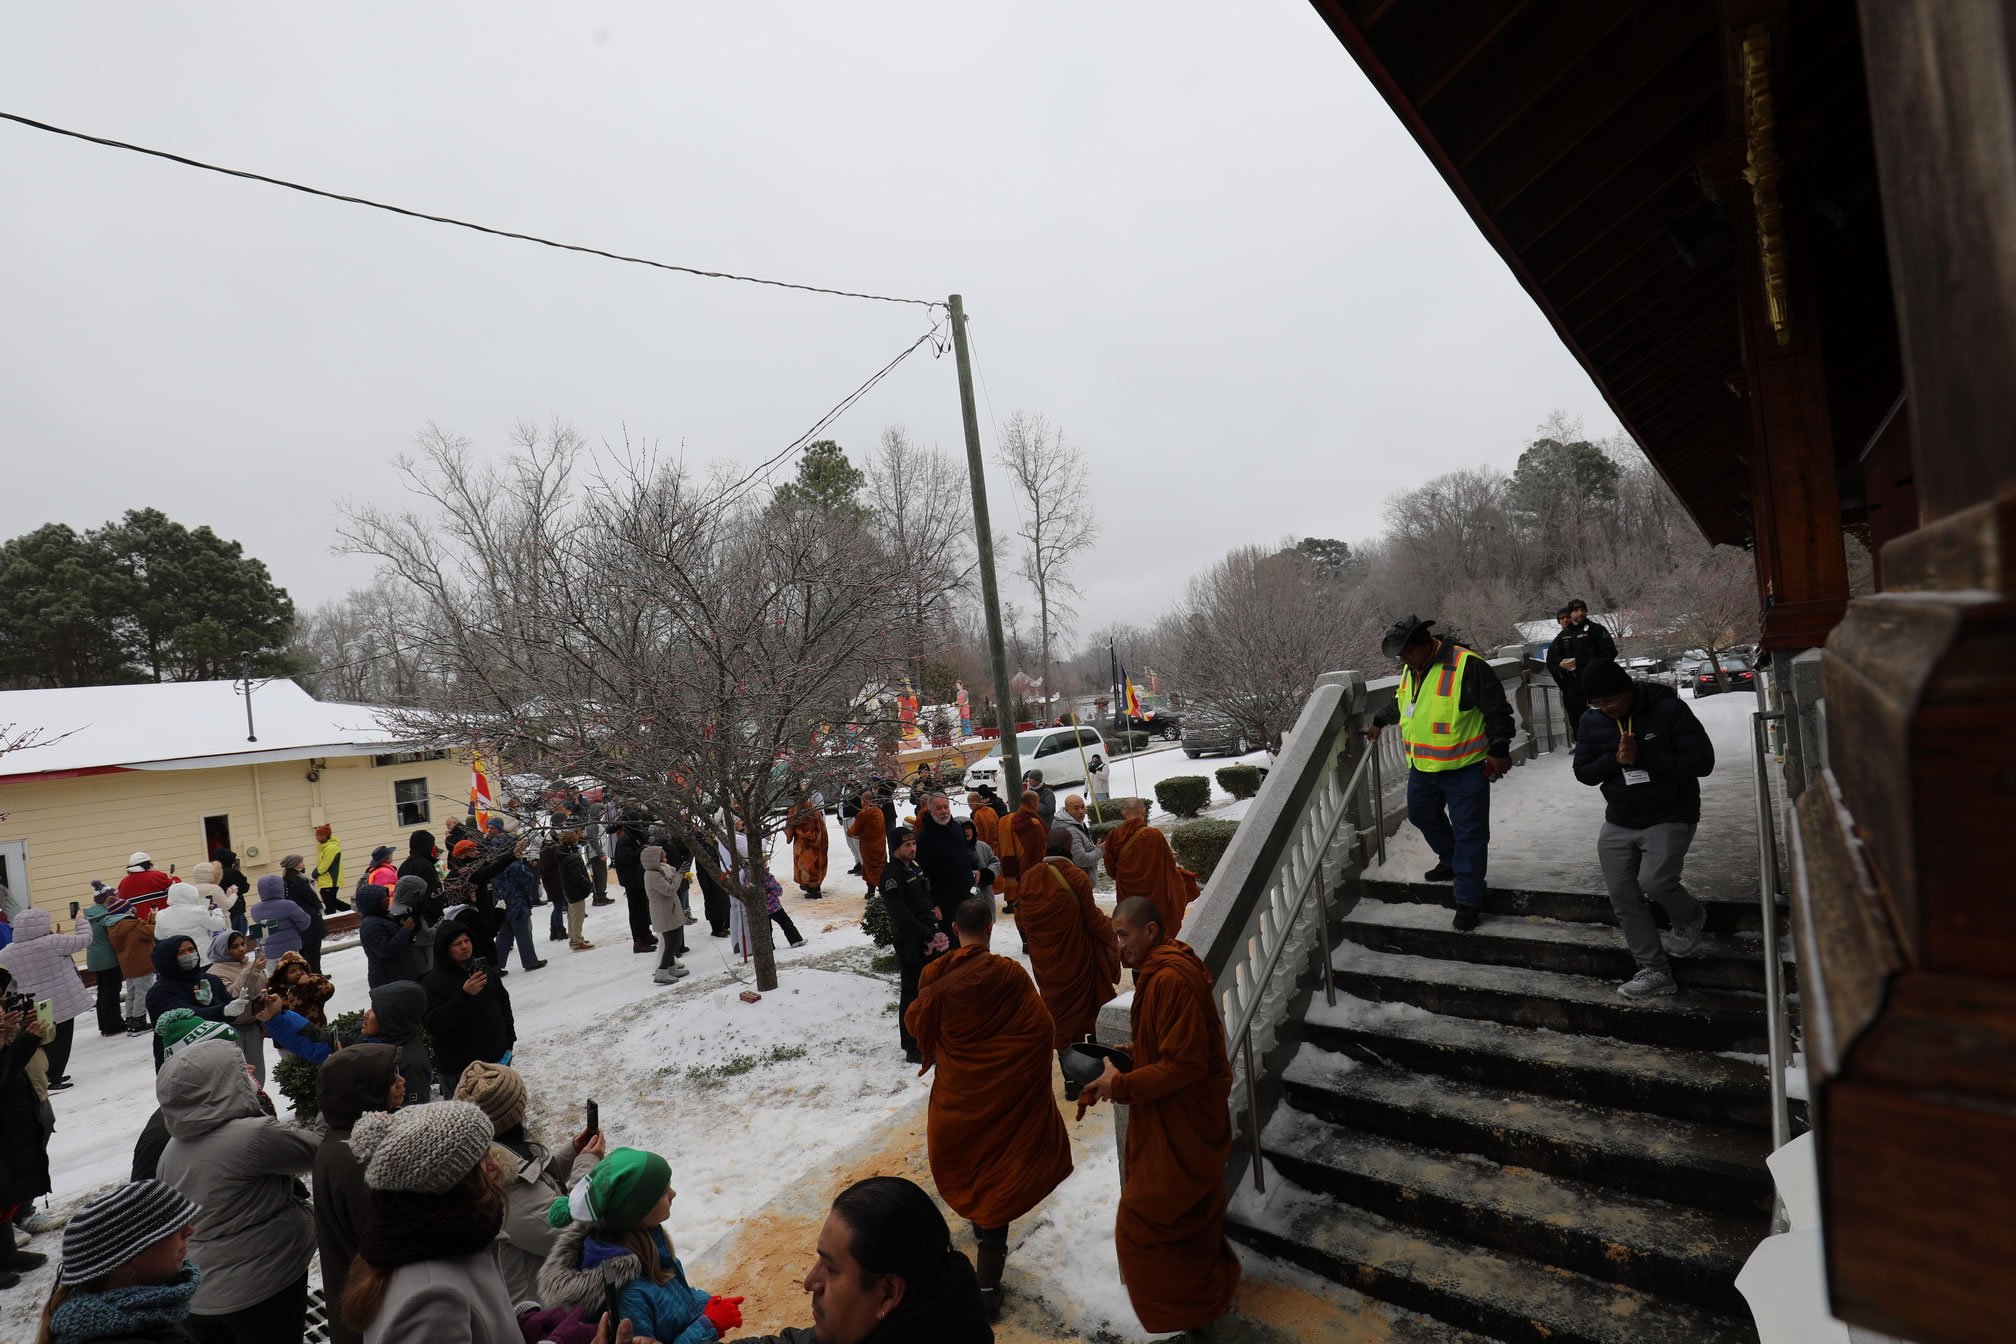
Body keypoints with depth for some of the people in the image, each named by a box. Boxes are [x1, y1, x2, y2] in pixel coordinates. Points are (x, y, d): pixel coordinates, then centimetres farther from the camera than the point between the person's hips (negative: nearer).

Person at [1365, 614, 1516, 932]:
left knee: (1468, 833, -1)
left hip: (1465, 770, -8)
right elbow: (1400, 703, 25)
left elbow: (1497, 709, -17)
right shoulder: (1411, 670, 5)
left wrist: (1499, 749, -18)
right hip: (1422, 767, 8)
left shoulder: (1466, 665, -20)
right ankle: (1451, 861, 47)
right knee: (1421, 815, 22)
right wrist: (1379, 722, 31)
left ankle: (1468, 901, 8)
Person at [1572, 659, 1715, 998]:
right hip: (1618, 824, 5)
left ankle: (1690, 918, 13)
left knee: (1654, 881, -23)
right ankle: (1655, 970, 18)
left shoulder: (1669, 709, -15)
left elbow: (1702, 762, -18)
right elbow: (1583, 772, 0)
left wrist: (1643, 757, -26)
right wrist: (1616, 759, -19)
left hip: (1670, 818, -5)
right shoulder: (1591, 721, -2)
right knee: (1624, 899, 3)